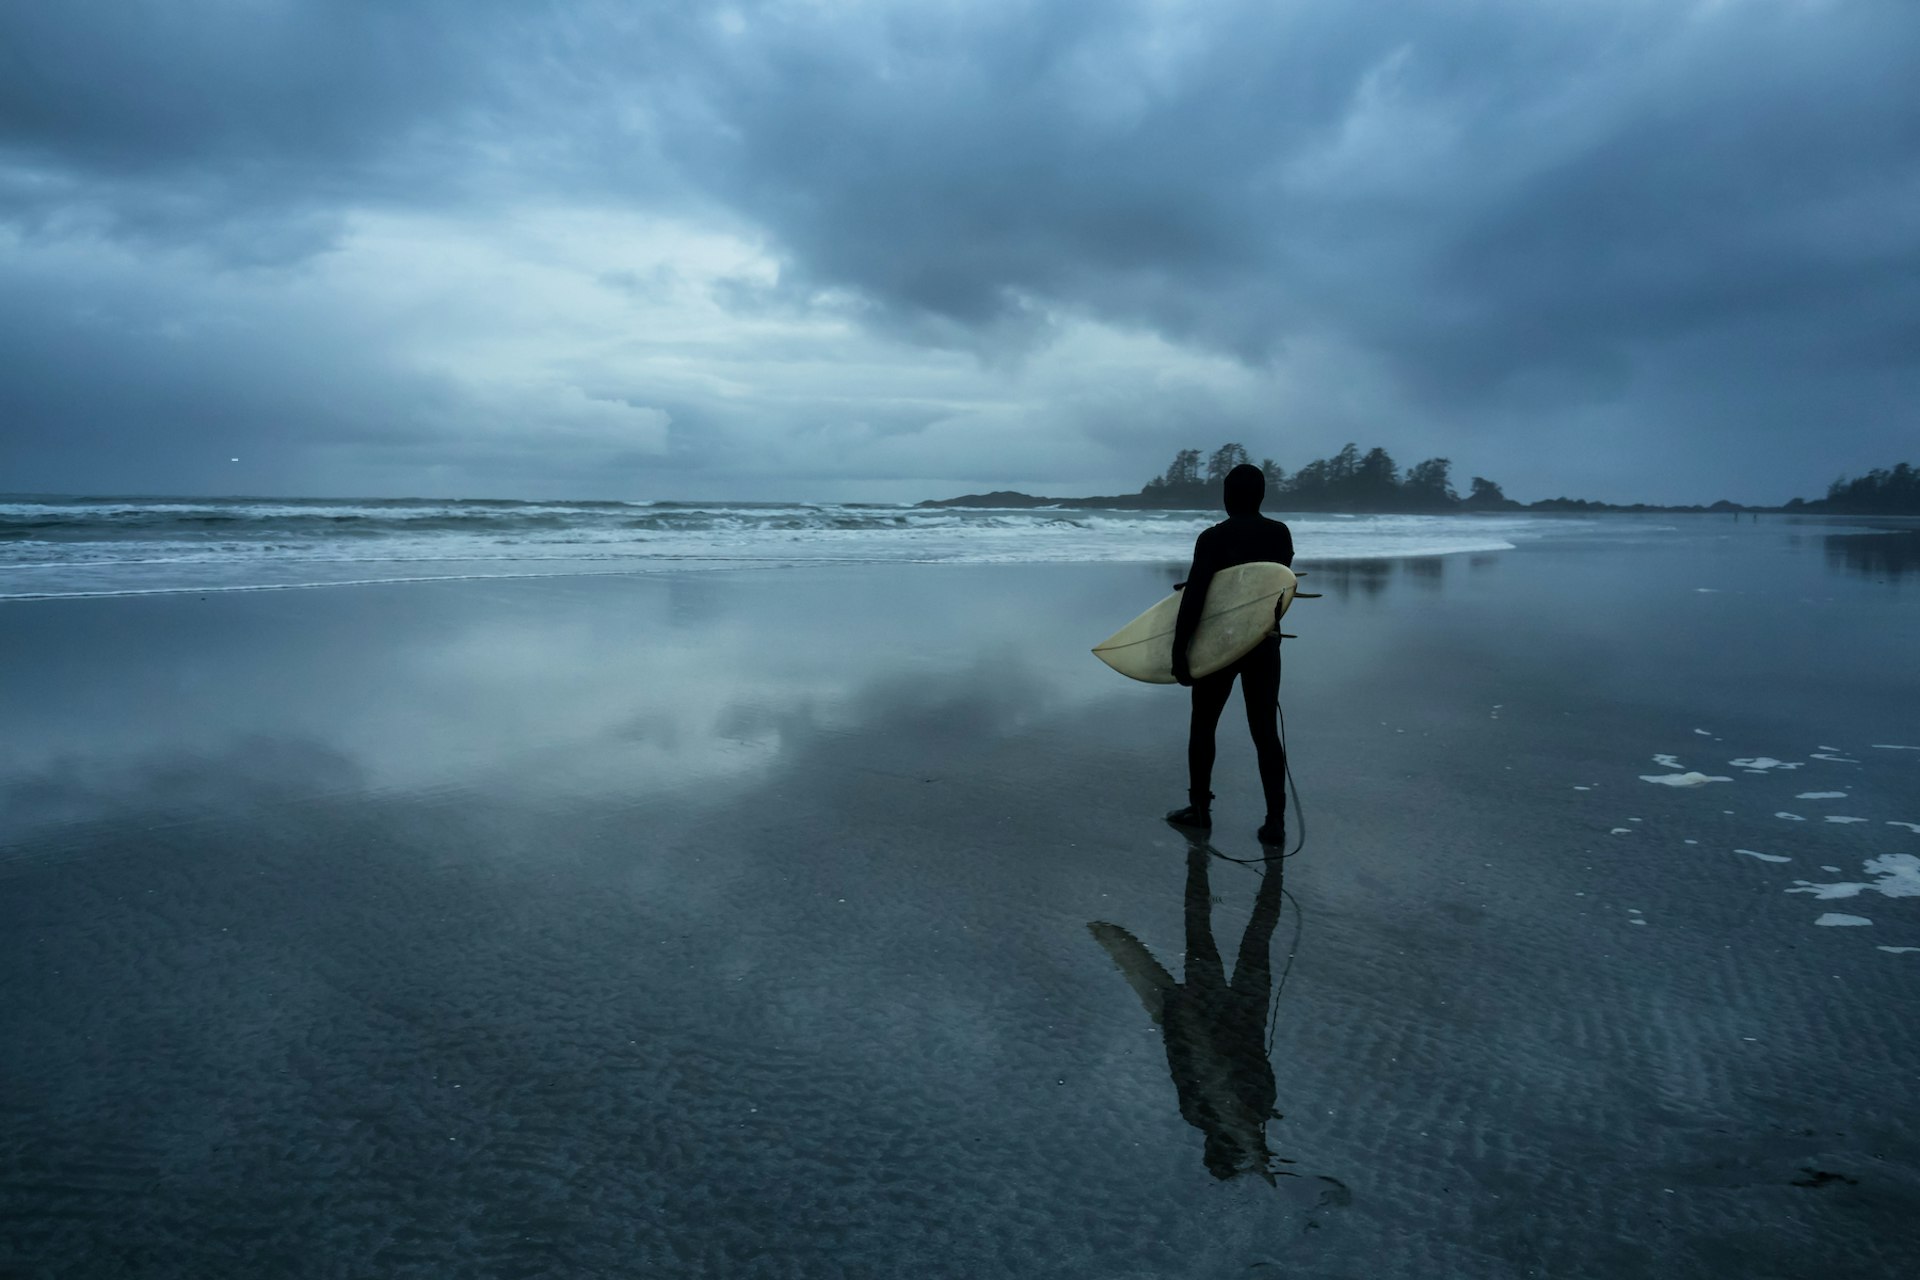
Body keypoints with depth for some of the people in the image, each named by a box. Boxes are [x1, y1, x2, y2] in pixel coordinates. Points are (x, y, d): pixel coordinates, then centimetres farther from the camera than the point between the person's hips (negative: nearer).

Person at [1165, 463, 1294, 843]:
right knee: (1265, 731, 6)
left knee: (1202, 725, 13)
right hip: (1264, 643, 3)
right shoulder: (1280, 534, 0)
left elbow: (1194, 597, -18)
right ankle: (1275, 820, 2)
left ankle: (1200, 809, 21)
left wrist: (1179, 651, -15)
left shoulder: (1212, 538, -13)